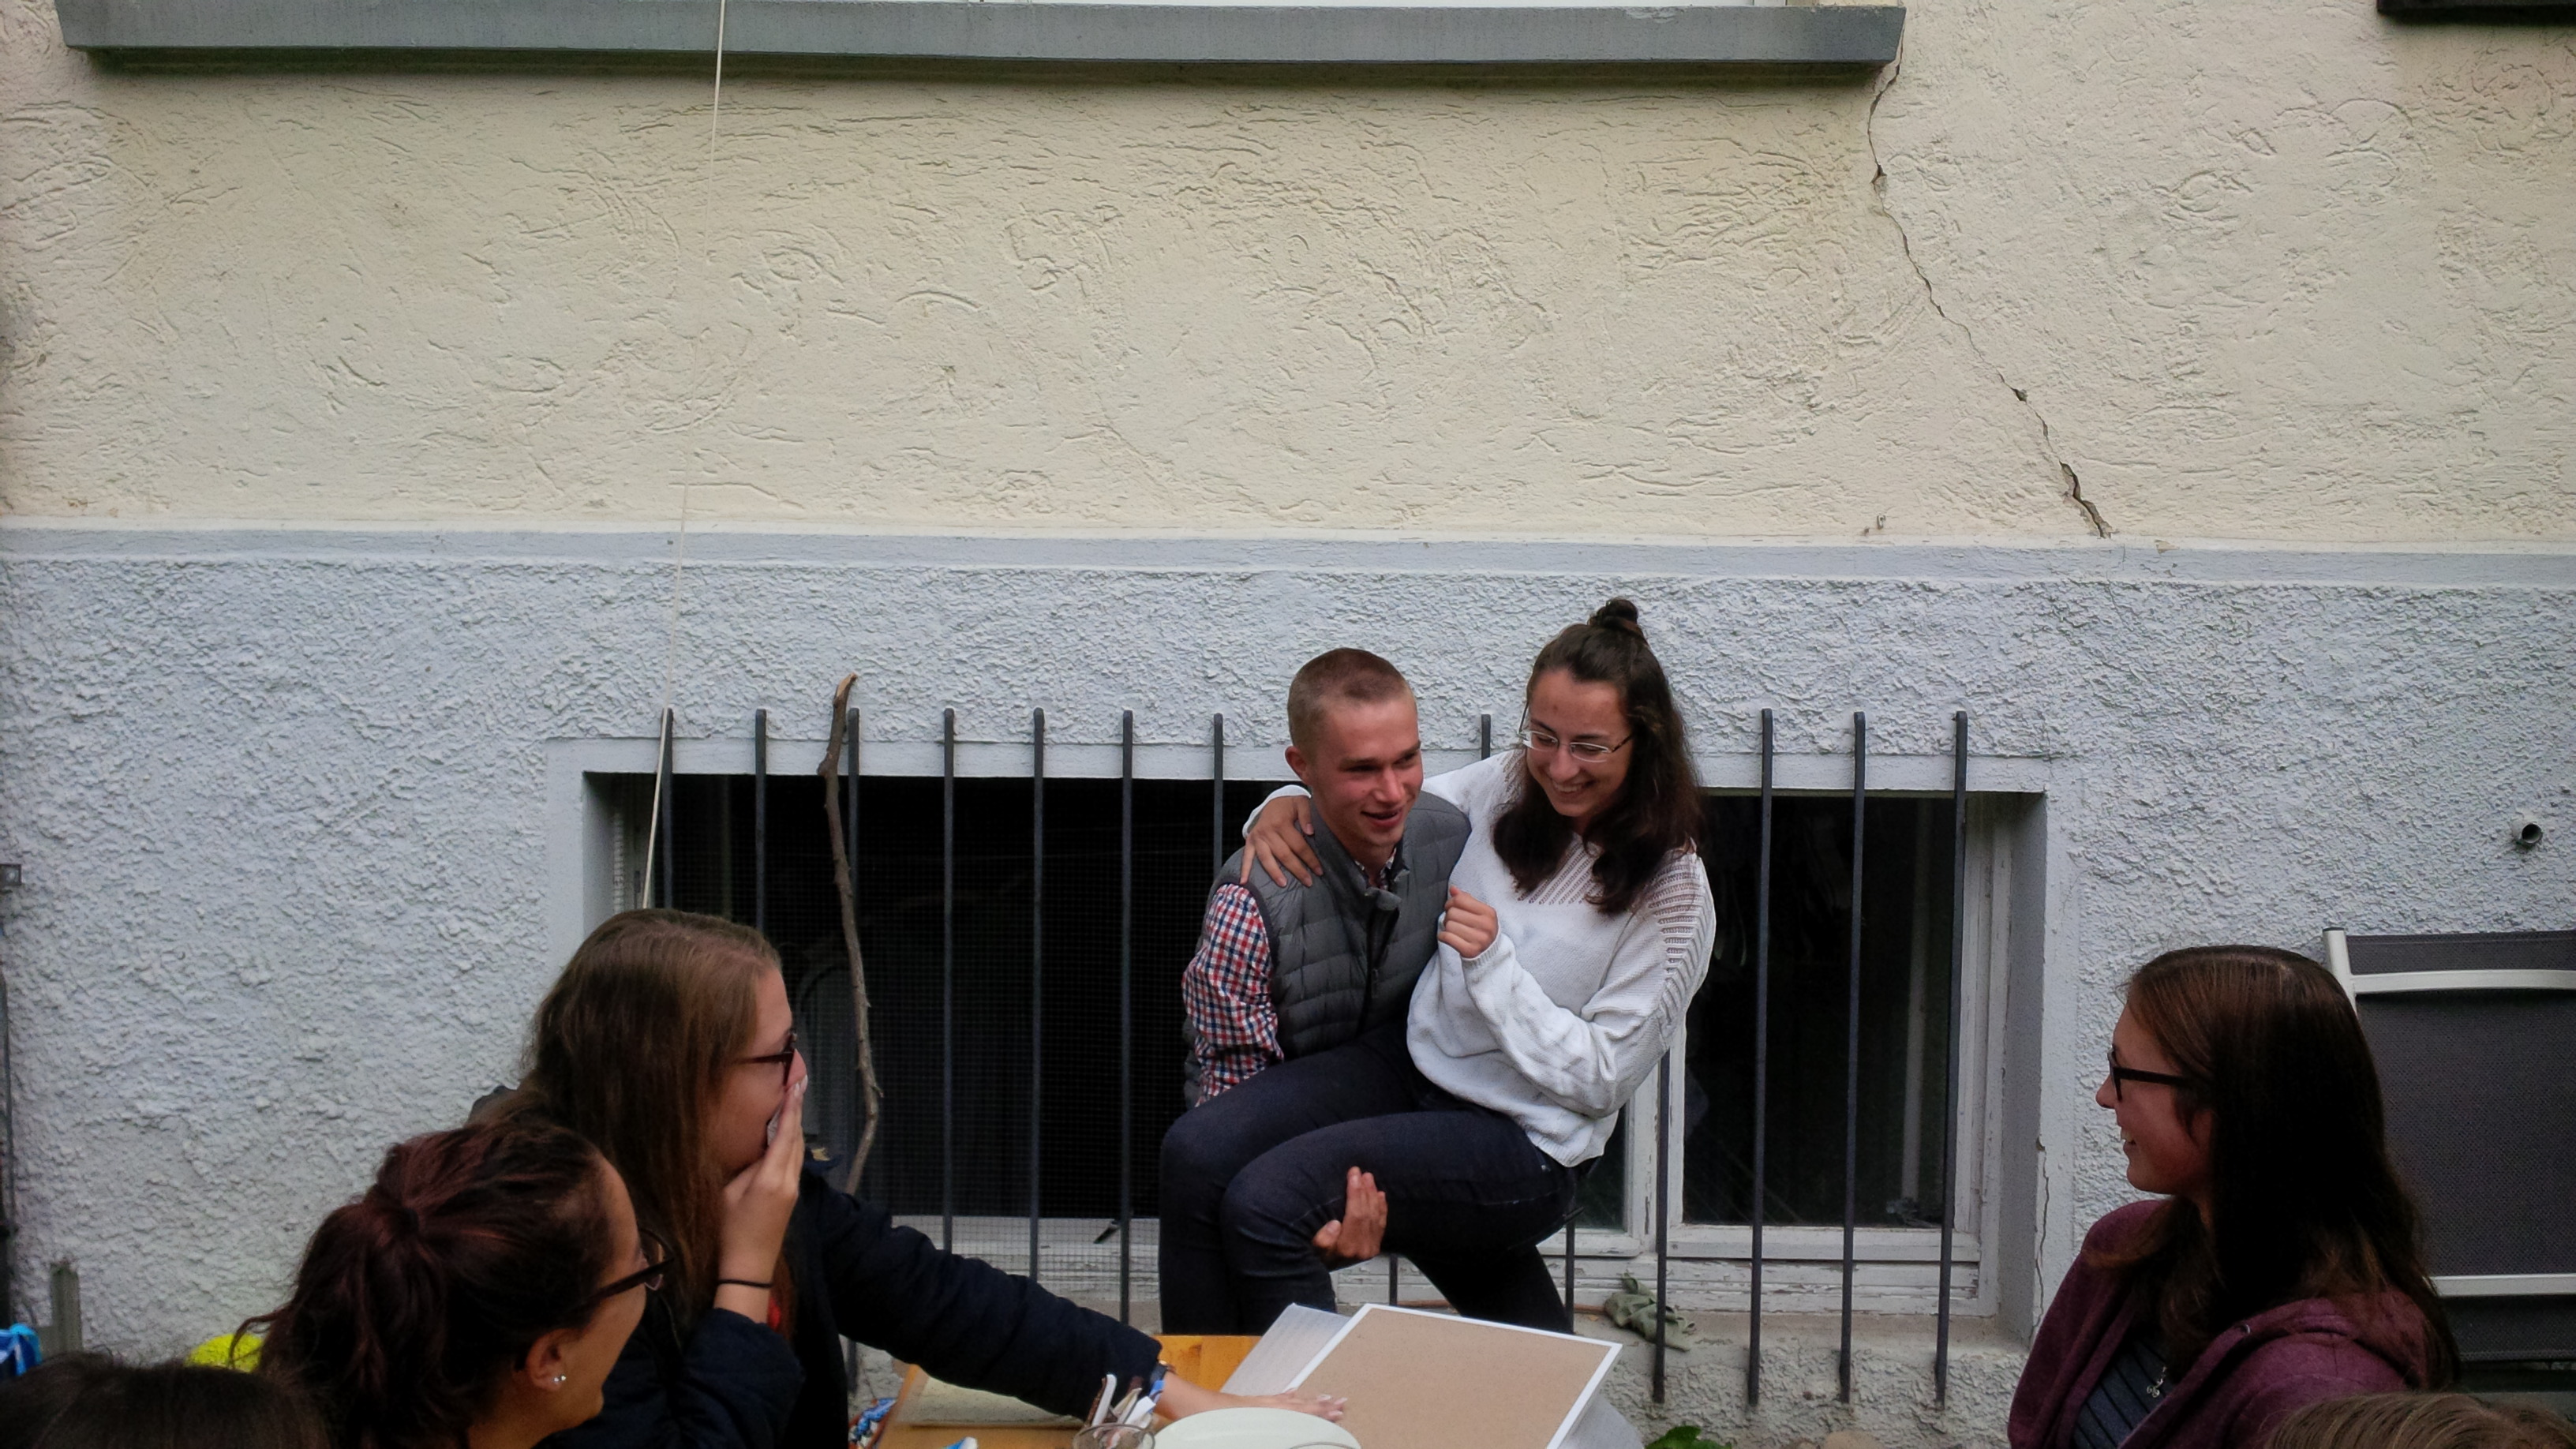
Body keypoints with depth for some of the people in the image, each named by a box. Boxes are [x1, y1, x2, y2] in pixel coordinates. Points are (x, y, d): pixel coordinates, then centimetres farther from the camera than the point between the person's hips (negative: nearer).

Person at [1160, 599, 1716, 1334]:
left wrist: (1494, 963, -23)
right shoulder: (1509, 786, 2)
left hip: (1520, 1144, -6)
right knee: (1196, 1151, -16)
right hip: (1412, 1059, 6)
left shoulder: (1671, 896, -13)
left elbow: (1599, 1079, -13)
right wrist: (1288, 804, -6)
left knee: (1264, 1202, -25)